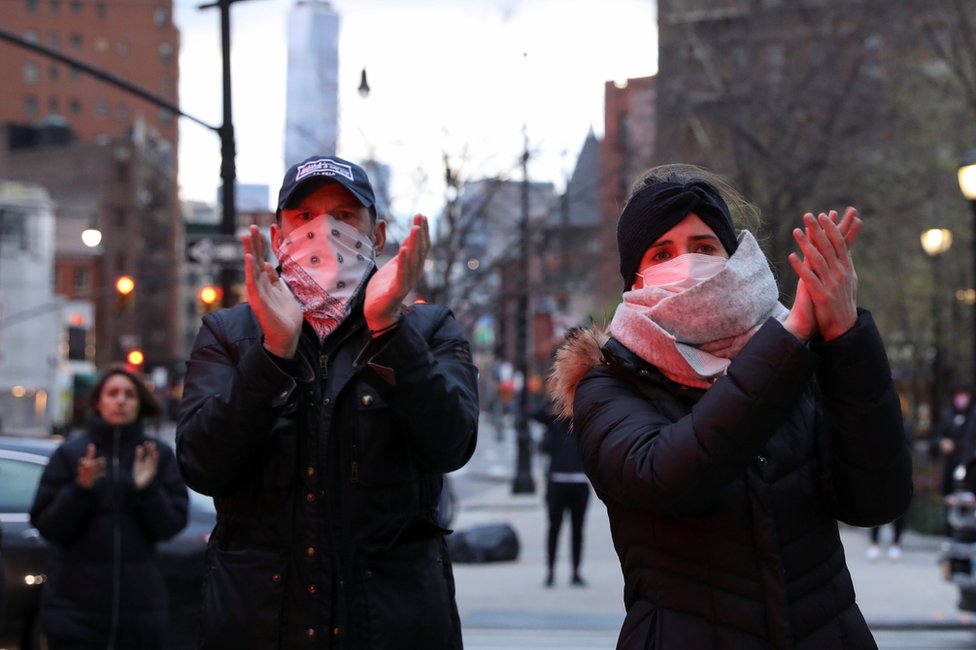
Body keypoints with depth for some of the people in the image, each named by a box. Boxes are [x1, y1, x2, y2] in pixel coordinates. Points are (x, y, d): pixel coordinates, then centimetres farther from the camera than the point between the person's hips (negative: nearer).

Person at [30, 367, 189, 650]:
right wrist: (80, 488, -15)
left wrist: (147, 489, -14)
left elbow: (170, 526, 2)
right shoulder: (70, 453, 1)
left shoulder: (158, 455, 4)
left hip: (139, 603, 1)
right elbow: (47, 527, 0)